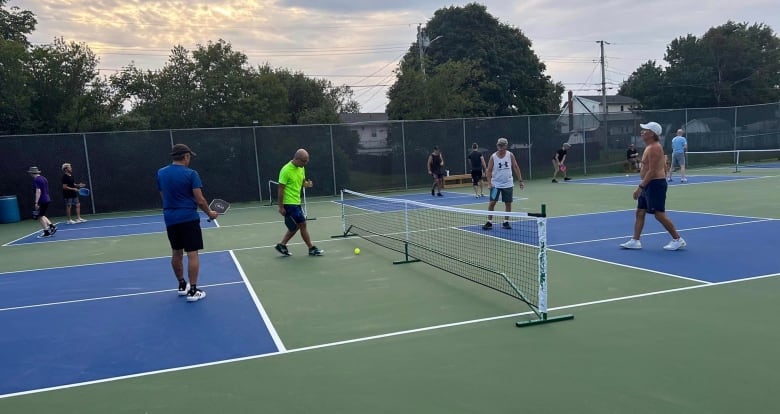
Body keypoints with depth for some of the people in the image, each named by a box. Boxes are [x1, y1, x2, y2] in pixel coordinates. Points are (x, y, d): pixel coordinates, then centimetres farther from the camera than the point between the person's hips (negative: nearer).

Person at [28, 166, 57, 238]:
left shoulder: (36, 180, -14)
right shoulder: (44, 178, 13)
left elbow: (38, 191, -22)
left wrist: (36, 202, -23)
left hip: (41, 201, -9)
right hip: (47, 199, 9)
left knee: (40, 216, 2)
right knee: (42, 216, 19)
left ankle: (46, 232, 4)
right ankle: (52, 226, 11)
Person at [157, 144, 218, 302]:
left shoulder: (161, 173, 5)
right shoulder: (191, 174, -11)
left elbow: (163, 196, 14)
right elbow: (199, 199, -13)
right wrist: (209, 213, 2)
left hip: (170, 219, 6)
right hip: (189, 218, -6)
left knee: (176, 253, 17)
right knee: (192, 254, -2)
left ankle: (182, 286, 29)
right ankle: (193, 291, -3)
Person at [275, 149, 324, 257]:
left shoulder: (301, 168, 5)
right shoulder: (286, 170, -19)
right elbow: (281, 189, -16)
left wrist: (307, 184, -6)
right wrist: (281, 207, -15)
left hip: (296, 202, 9)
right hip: (289, 203, -9)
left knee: (295, 226, 14)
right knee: (302, 224, -4)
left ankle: (282, 246, 26)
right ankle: (312, 249, 7)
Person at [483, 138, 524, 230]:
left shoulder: (510, 155, -2)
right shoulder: (493, 157, -6)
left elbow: (516, 167, 2)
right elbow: (489, 170, -4)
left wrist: (520, 181, -1)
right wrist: (490, 183, -16)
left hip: (508, 184, 2)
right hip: (496, 184, -1)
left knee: (508, 203, 5)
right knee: (492, 203, -5)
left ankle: (506, 222, 18)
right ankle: (489, 222, 6)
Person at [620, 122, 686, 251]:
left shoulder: (654, 148, -17)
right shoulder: (649, 147, 15)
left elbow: (652, 171, -23)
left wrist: (640, 187, -23)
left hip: (655, 184, -11)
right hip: (649, 185, 11)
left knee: (659, 214, -6)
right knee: (640, 212, 10)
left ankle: (678, 240, 5)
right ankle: (635, 241, 14)